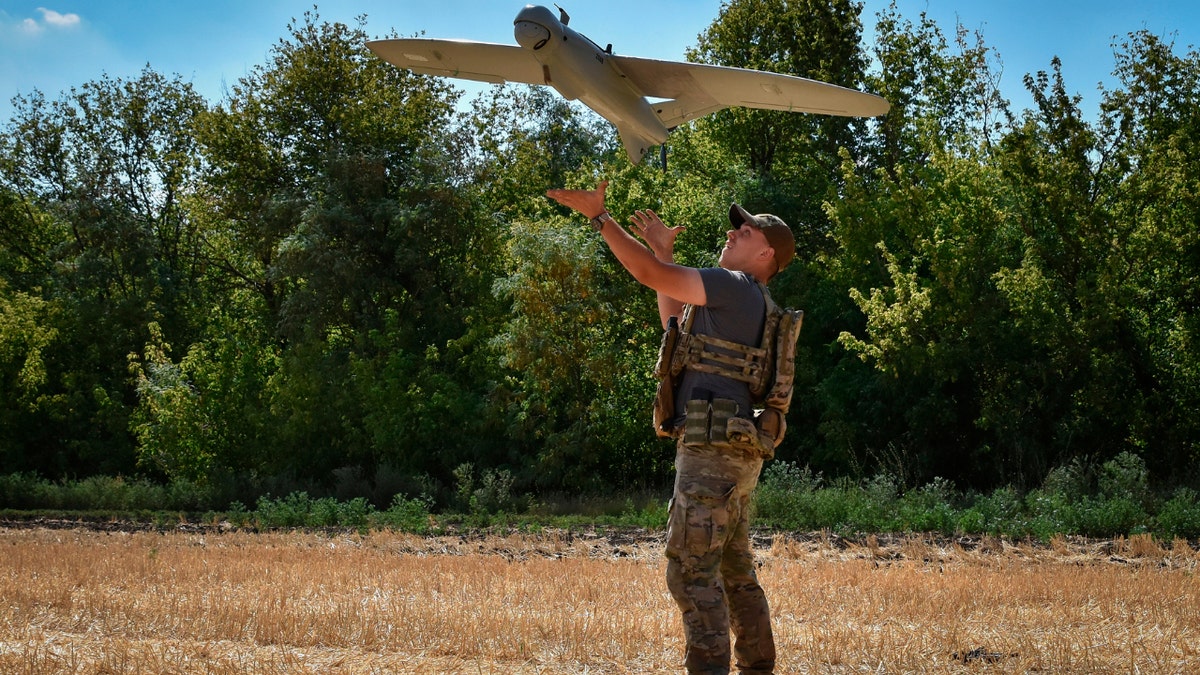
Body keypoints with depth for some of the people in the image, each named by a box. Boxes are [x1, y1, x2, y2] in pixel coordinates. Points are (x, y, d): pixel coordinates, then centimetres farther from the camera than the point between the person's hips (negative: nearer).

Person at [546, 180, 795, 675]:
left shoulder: (736, 287, -9)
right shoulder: (747, 303, 21)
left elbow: (649, 275, -14)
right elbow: (676, 322, 31)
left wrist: (598, 215, -8)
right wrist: (665, 252, 28)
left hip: (712, 450, -10)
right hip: (736, 456, 10)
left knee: (691, 570, -10)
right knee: (736, 571, 15)